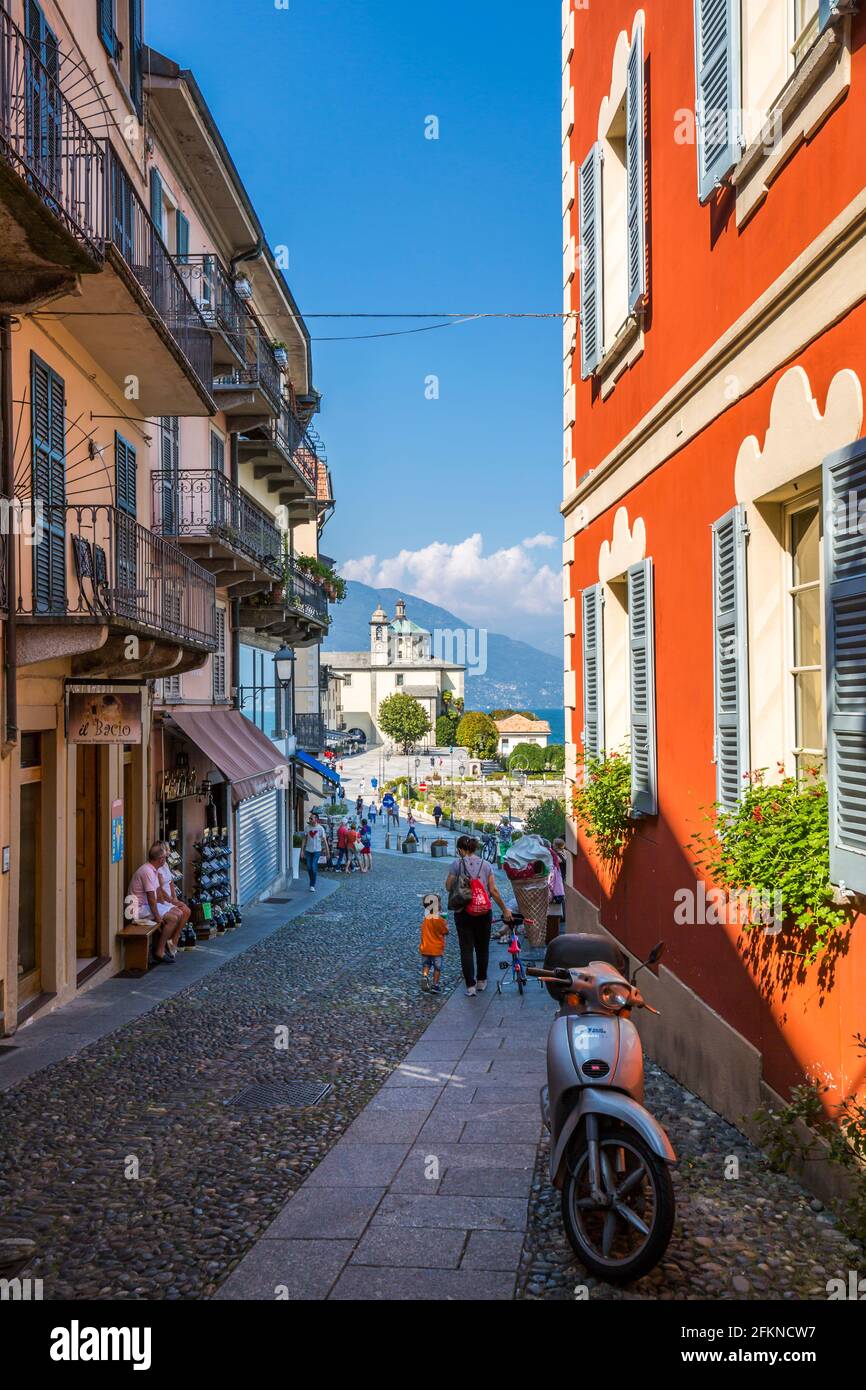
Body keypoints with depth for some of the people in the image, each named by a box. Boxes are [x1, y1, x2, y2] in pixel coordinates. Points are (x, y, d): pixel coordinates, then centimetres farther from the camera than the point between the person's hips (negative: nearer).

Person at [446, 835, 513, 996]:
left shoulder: (457, 864, -8)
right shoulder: (486, 865, -1)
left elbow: (448, 886, -7)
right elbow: (493, 890, -4)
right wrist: (504, 909, 4)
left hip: (463, 912, -2)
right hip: (484, 912, 2)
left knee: (466, 949, 4)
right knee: (483, 948, 17)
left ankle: (470, 985, 1)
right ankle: (481, 981, 28)